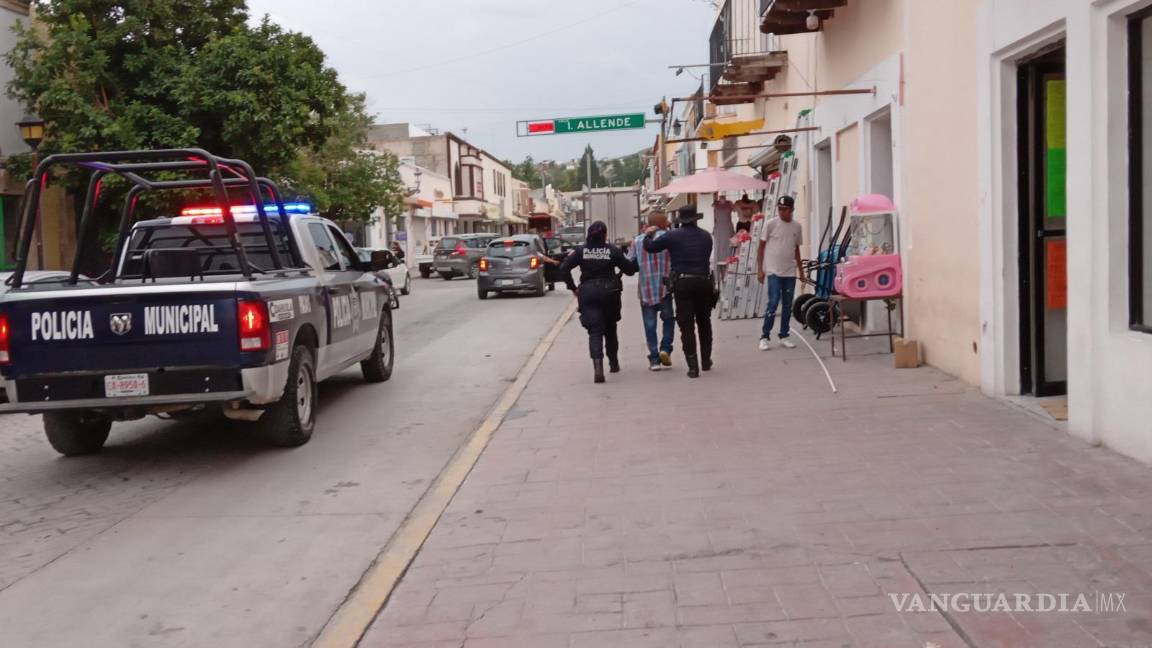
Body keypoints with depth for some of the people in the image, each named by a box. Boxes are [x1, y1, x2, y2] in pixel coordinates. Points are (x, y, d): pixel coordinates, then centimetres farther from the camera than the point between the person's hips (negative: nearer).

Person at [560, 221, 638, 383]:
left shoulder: (581, 251, 0)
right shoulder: (613, 250, -3)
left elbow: (564, 268, -6)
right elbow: (630, 269, 0)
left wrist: (573, 287, 1)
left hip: (588, 292, 0)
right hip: (609, 291, 0)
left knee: (595, 331, -4)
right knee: (610, 328, 20)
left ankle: (597, 366, -24)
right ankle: (613, 363, 32)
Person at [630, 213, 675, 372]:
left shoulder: (637, 241, 5)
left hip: (645, 290, 2)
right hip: (665, 287, -2)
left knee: (650, 325, 7)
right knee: (668, 319, 17)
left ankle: (654, 359, 5)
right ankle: (665, 349, 2)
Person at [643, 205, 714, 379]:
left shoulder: (673, 236, -2)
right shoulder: (706, 236, 8)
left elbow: (649, 247, 0)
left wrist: (648, 234, 22)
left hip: (682, 283, -3)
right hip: (704, 281, 3)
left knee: (686, 326, -1)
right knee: (704, 322, 20)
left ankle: (693, 367, -6)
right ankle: (706, 361, 29)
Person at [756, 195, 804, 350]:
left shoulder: (797, 227, 7)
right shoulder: (770, 224, -5)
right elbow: (761, 247, -1)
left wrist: (800, 269, 17)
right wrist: (760, 269, -6)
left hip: (790, 272, 4)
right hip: (773, 271, -4)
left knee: (787, 305, 7)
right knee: (773, 303, -11)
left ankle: (784, 336, 16)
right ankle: (765, 337, -1)